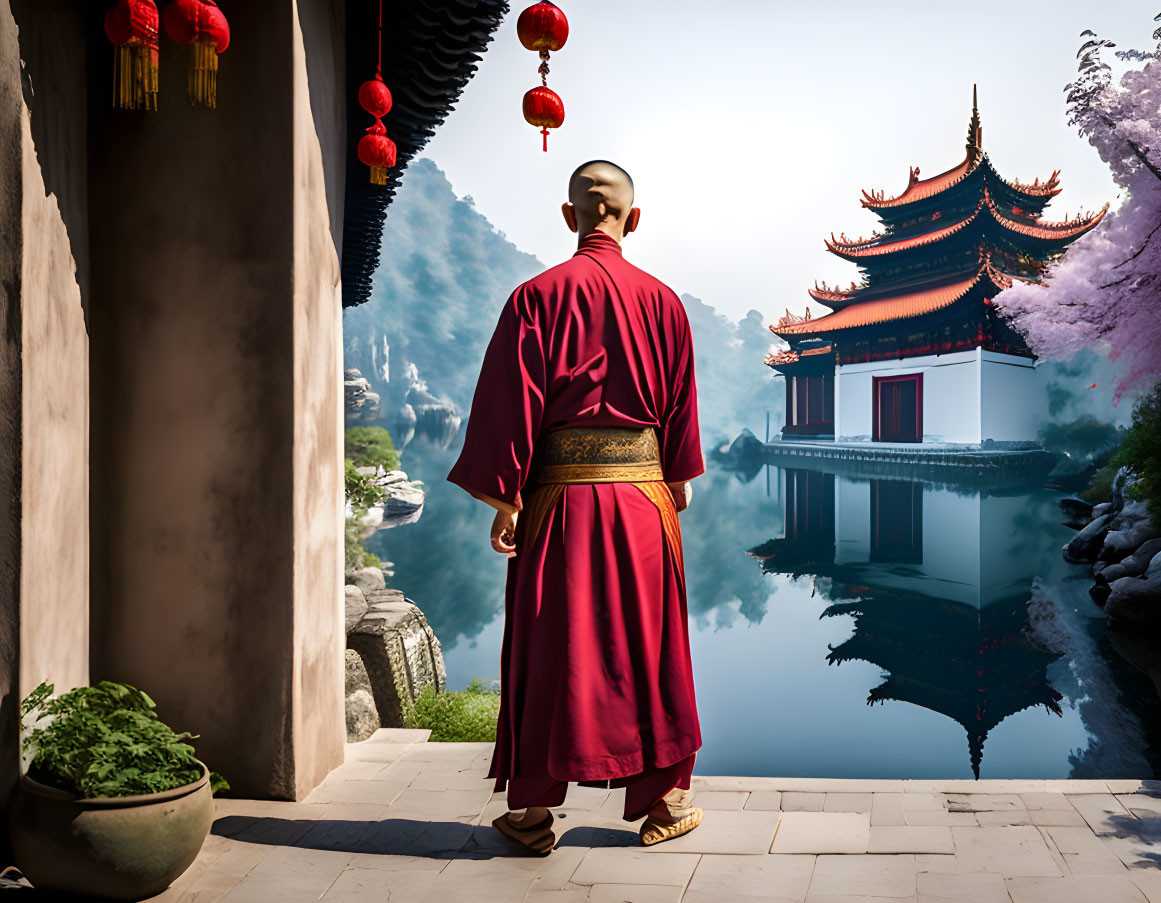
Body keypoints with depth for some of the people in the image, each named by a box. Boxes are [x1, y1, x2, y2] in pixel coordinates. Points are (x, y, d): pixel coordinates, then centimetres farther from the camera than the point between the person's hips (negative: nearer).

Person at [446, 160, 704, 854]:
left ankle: (534, 811, 15)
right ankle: (663, 802, 23)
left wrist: (505, 500, -5)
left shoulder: (538, 297, -5)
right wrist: (679, 483, 18)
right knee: (648, 641, 12)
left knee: (549, 648, 7)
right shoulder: (663, 301, 2)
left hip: (561, 496, -2)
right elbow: (681, 404, 7)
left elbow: (512, 405, -8)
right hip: (643, 492, 2)